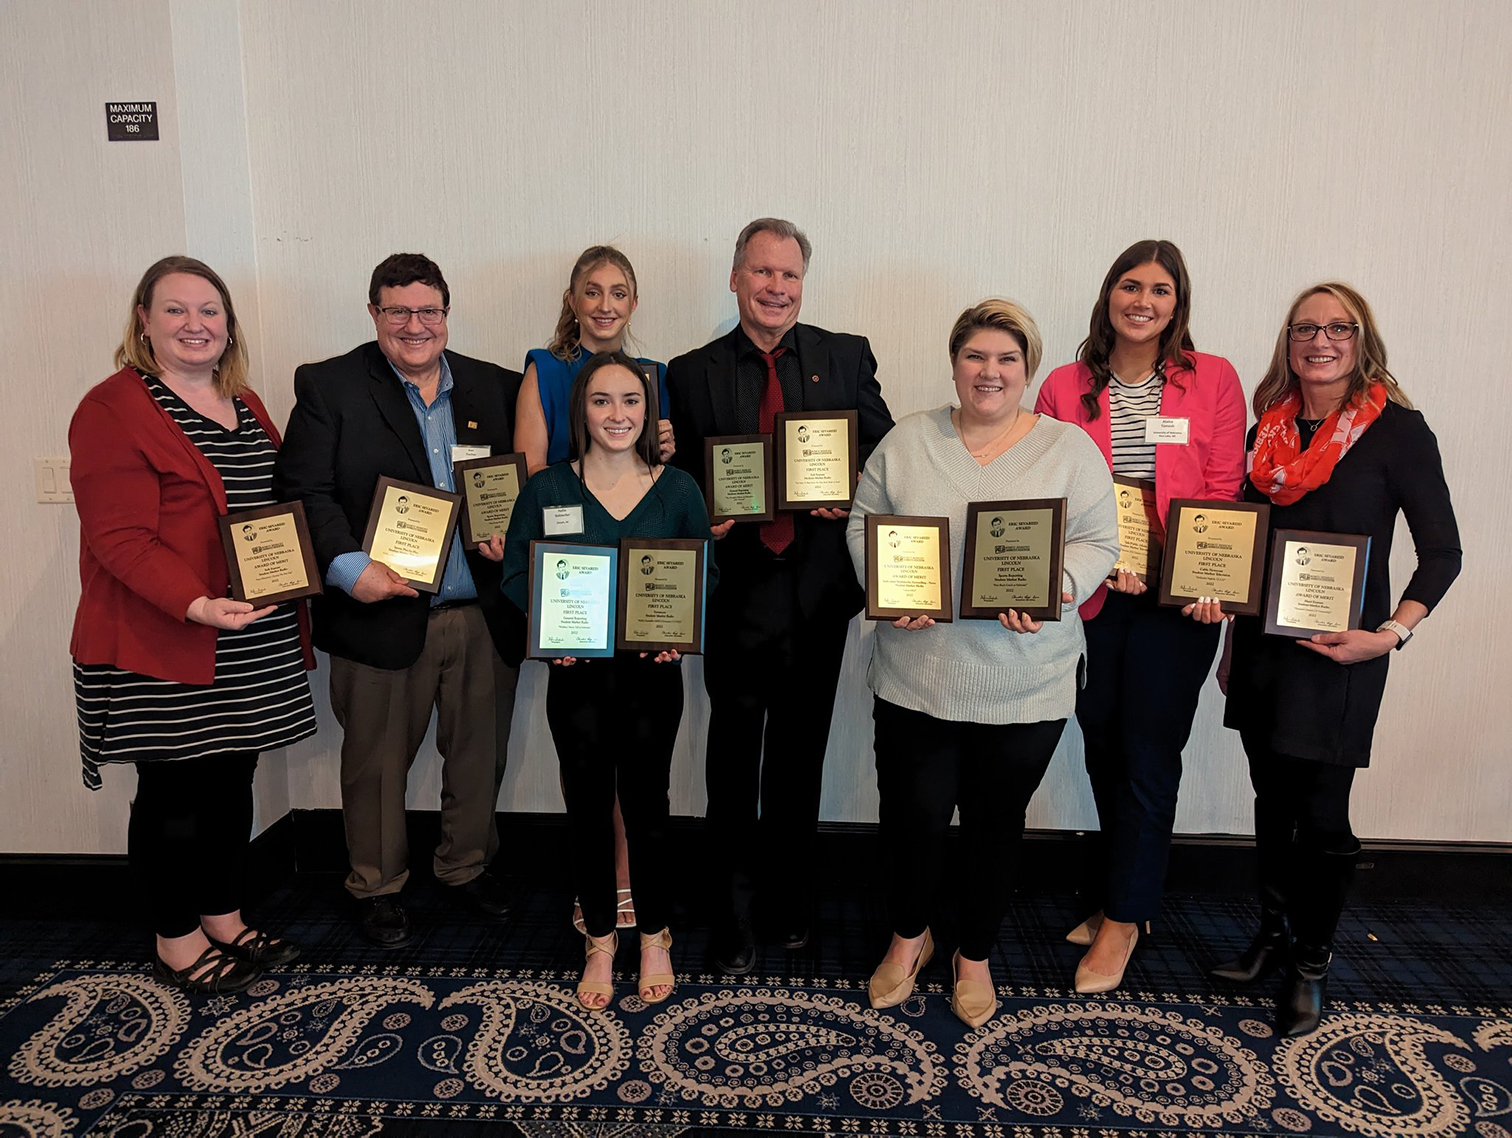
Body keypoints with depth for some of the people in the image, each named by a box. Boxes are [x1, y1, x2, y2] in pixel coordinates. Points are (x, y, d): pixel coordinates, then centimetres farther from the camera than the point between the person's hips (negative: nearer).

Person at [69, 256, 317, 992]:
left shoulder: (246, 405, 14)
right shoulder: (113, 410, -10)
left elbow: (278, 506, 18)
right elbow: (119, 538, -17)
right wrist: (196, 605, -29)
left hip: (253, 646, 7)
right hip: (161, 643, -7)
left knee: (232, 780, 15)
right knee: (174, 791, 5)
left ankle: (225, 920, 31)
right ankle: (176, 945, 23)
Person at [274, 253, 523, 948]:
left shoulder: (495, 387, 9)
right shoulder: (329, 387, 0)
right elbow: (304, 492, -7)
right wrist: (348, 566, -21)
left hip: (484, 616, 3)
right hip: (382, 612, -3)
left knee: (480, 753, 16)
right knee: (377, 761, 11)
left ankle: (467, 867, 39)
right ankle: (376, 885, 33)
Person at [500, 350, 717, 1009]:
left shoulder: (678, 490, 1)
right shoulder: (547, 488, 0)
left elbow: (707, 572, 6)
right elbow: (516, 572, 3)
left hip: (653, 671, 0)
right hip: (577, 672, 1)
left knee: (645, 804, 9)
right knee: (587, 807, 10)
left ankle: (654, 937, 29)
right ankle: (599, 942, 29)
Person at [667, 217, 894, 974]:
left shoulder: (848, 357, 5)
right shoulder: (692, 373, 3)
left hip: (819, 591, 2)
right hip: (738, 592, -1)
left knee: (800, 755, 16)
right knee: (734, 761, 7)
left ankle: (790, 895, 36)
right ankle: (732, 913, 25)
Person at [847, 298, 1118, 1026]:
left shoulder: (1069, 449, 1)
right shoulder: (908, 441, 5)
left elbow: (1098, 542, -1)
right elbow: (865, 524, 6)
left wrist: (1053, 590, -19)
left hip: (1024, 686, 0)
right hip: (917, 677, 1)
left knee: (996, 824, 14)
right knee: (911, 820, 5)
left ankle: (975, 956, 38)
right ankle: (909, 936, 37)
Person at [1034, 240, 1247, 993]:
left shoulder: (1214, 381, 2)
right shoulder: (1065, 387, 4)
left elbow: (1225, 492, 0)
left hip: (1175, 600, -2)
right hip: (1091, 598, 2)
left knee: (1149, 758, 3)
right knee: (1103, 752, 12)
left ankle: (1123, 919, 18)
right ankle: (1129, 898, 32)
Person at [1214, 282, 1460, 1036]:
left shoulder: (1397, 430, -6)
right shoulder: (1269, 430, 7)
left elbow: (1441, 551, -4)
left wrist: (1391, 633, -17)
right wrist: (1232, 647, 14)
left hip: (1339, 655, -4)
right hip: (1263, 643, 5)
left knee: (1320, 814, 3)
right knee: (1272, 800, 15)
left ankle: (1310, 968, 21)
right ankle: (1273, 932, 33)